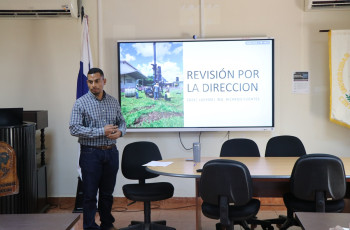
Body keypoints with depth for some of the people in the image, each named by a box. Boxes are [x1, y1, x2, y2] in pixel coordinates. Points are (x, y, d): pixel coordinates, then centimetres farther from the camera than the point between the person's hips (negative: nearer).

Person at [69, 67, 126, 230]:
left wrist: (120, 131, -8)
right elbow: (74, 129, -15)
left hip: (111, 152, 4)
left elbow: (122, 122, 17)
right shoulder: (81, 103, -6)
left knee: (107, 192, 16)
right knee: (90, 194, 2)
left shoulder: (113, 102, 8)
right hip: (91, 153, -4)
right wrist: (102, 131, -19)